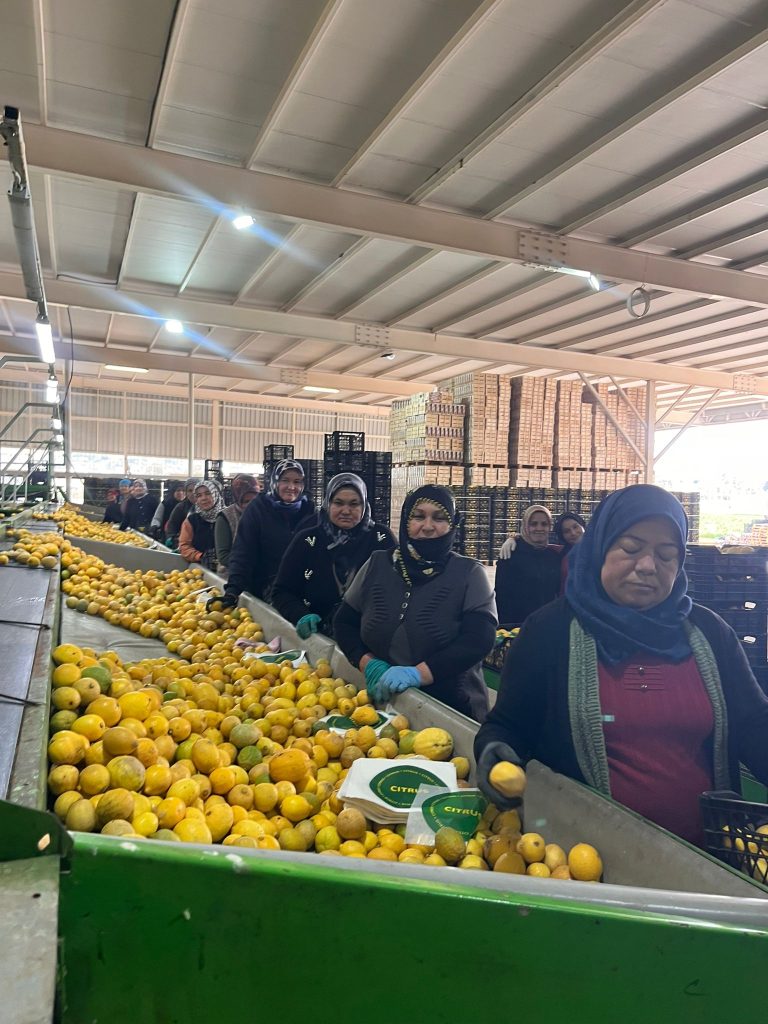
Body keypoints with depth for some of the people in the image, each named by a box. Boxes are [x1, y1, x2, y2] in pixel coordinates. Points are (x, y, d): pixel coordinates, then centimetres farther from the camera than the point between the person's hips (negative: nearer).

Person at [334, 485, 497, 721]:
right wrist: (368, 664, -12)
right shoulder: (377, 564, 0)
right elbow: (344, 622, 5)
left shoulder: (469, 573, -9)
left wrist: (418, 673, -27)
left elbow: (479, 638, -18)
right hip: (382, 701, 3)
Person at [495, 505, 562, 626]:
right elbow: (502, 593, -10)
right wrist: (505, 625, -15)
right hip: (516, 623, -4)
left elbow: (558, 591, 11)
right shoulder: (510, 552, -8)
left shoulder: (555, 554, 6)